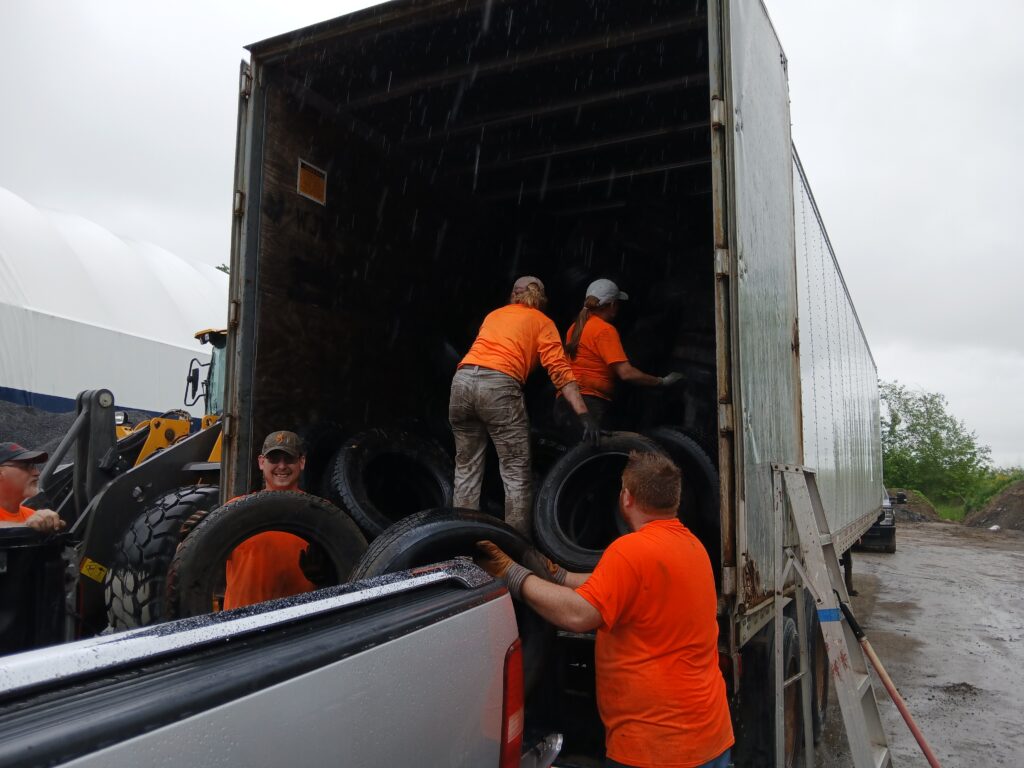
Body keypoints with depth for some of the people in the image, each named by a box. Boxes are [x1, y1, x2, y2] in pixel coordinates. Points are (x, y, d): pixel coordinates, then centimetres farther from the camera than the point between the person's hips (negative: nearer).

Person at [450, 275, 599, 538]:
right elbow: (560, 369, 0)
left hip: (462, 379, 5)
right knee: (516, 474, 1)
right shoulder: (542, 322, 14)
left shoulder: (494, 314, 29)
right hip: (499, 385, -5)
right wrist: (584, 414, -7)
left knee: (466, 469, 14)